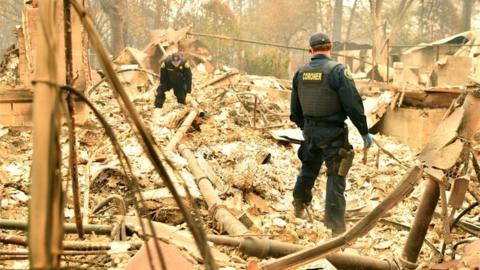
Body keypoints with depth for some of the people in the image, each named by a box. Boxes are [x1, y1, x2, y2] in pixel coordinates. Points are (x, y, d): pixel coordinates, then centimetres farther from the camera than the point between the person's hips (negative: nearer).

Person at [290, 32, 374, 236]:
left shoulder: (300, 73, 3)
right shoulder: (337, 71, -15)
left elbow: (295, 109, 12)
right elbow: (353, 104, -17)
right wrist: (365, 132, -8)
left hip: (310, 131, 6)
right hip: (333, 133, -5)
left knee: (308, 168, 26)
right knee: (336, 177, 0)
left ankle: (299, 206, 45)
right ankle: (336, 227, 1)